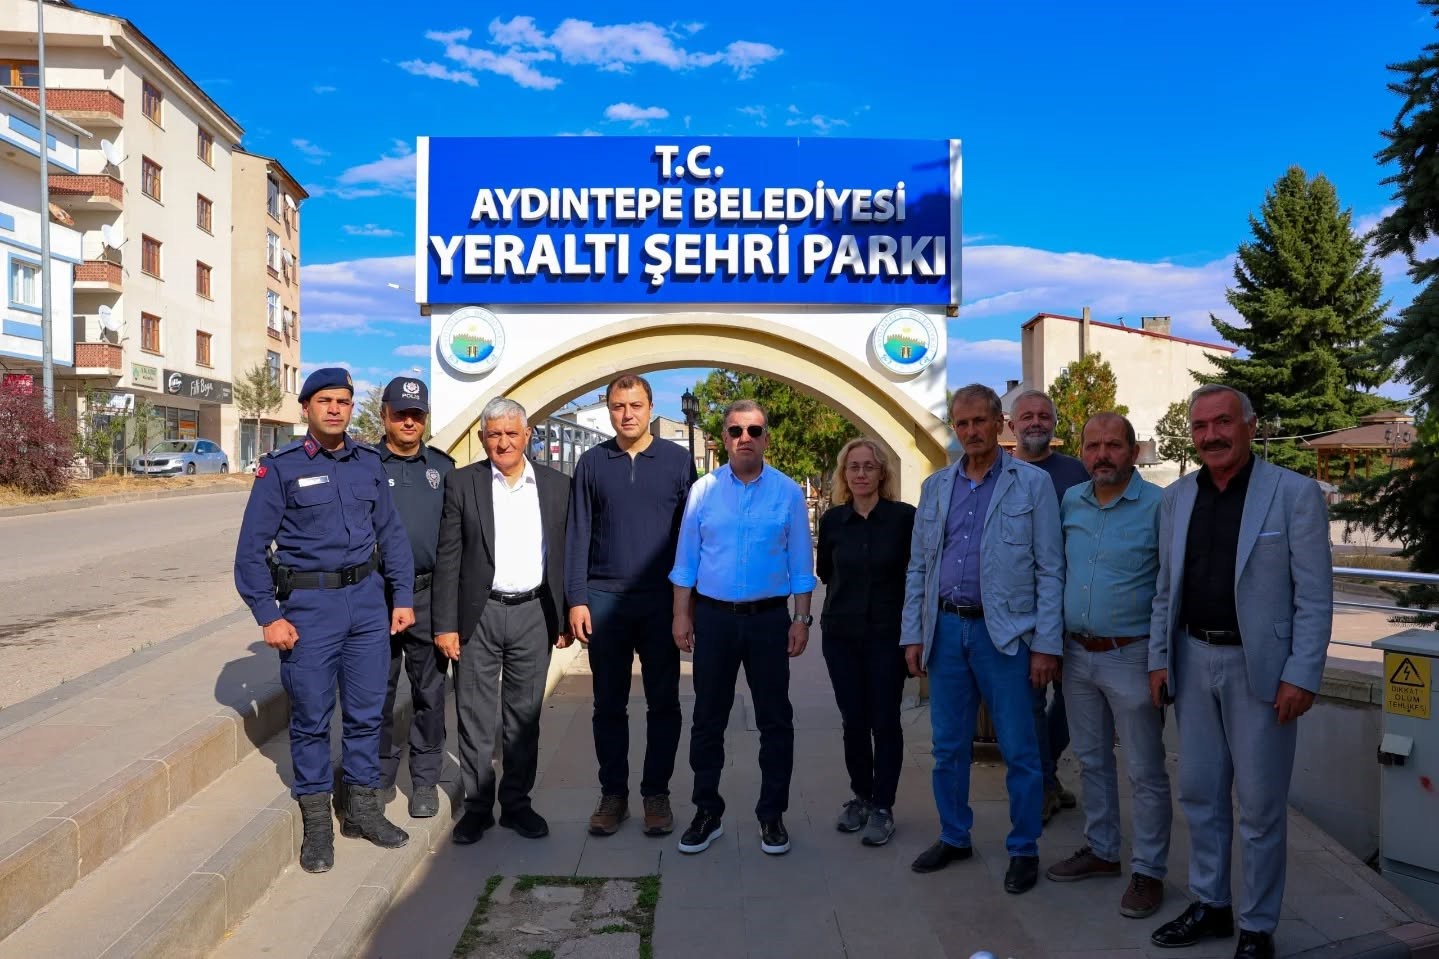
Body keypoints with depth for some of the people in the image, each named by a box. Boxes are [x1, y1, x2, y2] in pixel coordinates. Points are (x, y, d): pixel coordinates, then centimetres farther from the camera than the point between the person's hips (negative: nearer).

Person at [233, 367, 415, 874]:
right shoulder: (280, 468, -5)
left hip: (367, 599, 4)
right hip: (308, 605, -3)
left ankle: (362, 808, 27)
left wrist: (403, 596, 6)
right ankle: (316, 822, 22)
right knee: (311, 718, 6)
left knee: (366, 712, 11)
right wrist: (269, 617, -9)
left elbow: (391, 533, 11)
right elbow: (252, 548, -5)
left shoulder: (368, 463, 7)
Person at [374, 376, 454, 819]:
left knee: (429, 692, 8)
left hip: (429, 595, 1)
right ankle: (380, 776, 25)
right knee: (378, 691, 9)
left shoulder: (442, 467, 9)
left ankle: (425, 780, 21)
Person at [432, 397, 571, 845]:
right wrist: (445, 624, -5)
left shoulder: (556, 485, 4)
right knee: (475, 717, 7)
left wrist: (566, 616, 4)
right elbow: (448, 557, -2)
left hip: (533, 614, 1)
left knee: (524, 716, 11)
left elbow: (565, 555, 7)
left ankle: (517, 803, 24)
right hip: (478, 615, -1)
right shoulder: (462, 483, -1)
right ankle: (477, 805, 21)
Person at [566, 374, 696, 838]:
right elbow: (578, 534, 4)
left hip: (661, 600, -1)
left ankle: (656, 794, 19)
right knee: (609, 704, 8)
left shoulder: (678, 460, 2)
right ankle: (613, 794, 20)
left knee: (663, 702, 6)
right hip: (604, 599, 1)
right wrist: (576, 599, -3)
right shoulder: (592, 462, 5)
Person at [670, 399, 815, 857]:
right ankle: (707, 813, 24)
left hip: (769, 618, 0)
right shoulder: (704, 489, 0)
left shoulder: (788, 493, -2)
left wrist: (801, 620, -2)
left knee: (775, 720, 8)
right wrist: (682, 615, -1)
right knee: (708, 719, 9)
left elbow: (800, 563, 1)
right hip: (714, 617, 1)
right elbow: (686, 558, 2)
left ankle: (772, 815, 23)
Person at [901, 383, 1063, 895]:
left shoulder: (1032, 484, -2)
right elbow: (918, 568, 12)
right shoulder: (935, 487, 10)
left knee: (1019, 751, 5)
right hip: (946, 628, 4)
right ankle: (954, 837, 30)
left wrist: (1047, 644, -9)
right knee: (948, 747, 13)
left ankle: (1024, 849, 22)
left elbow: (1050, 570, -4)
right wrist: (912, 634, 6)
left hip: (1005, 633, -4)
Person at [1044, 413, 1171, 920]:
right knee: (1091, 761, 18)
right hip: (1077, 654, 6)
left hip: (1131, 657, -5)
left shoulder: (1158, 506, -12)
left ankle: (1148, 871, 19)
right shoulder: (1069, 502, 5)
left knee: (1145, 773, 5)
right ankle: (1100, 850, 34)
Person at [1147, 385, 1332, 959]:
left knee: (1260, 805, 6)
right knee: (1199, 793, 14)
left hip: (1259, 667, -5)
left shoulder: (1295, 494, -8)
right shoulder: (1176, 498, 7)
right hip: (1194, 661, 5)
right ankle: (1210, 906, 31)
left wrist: (1301, 676, -13)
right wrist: (1159, 659, 7)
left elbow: (1314, 596, -9)